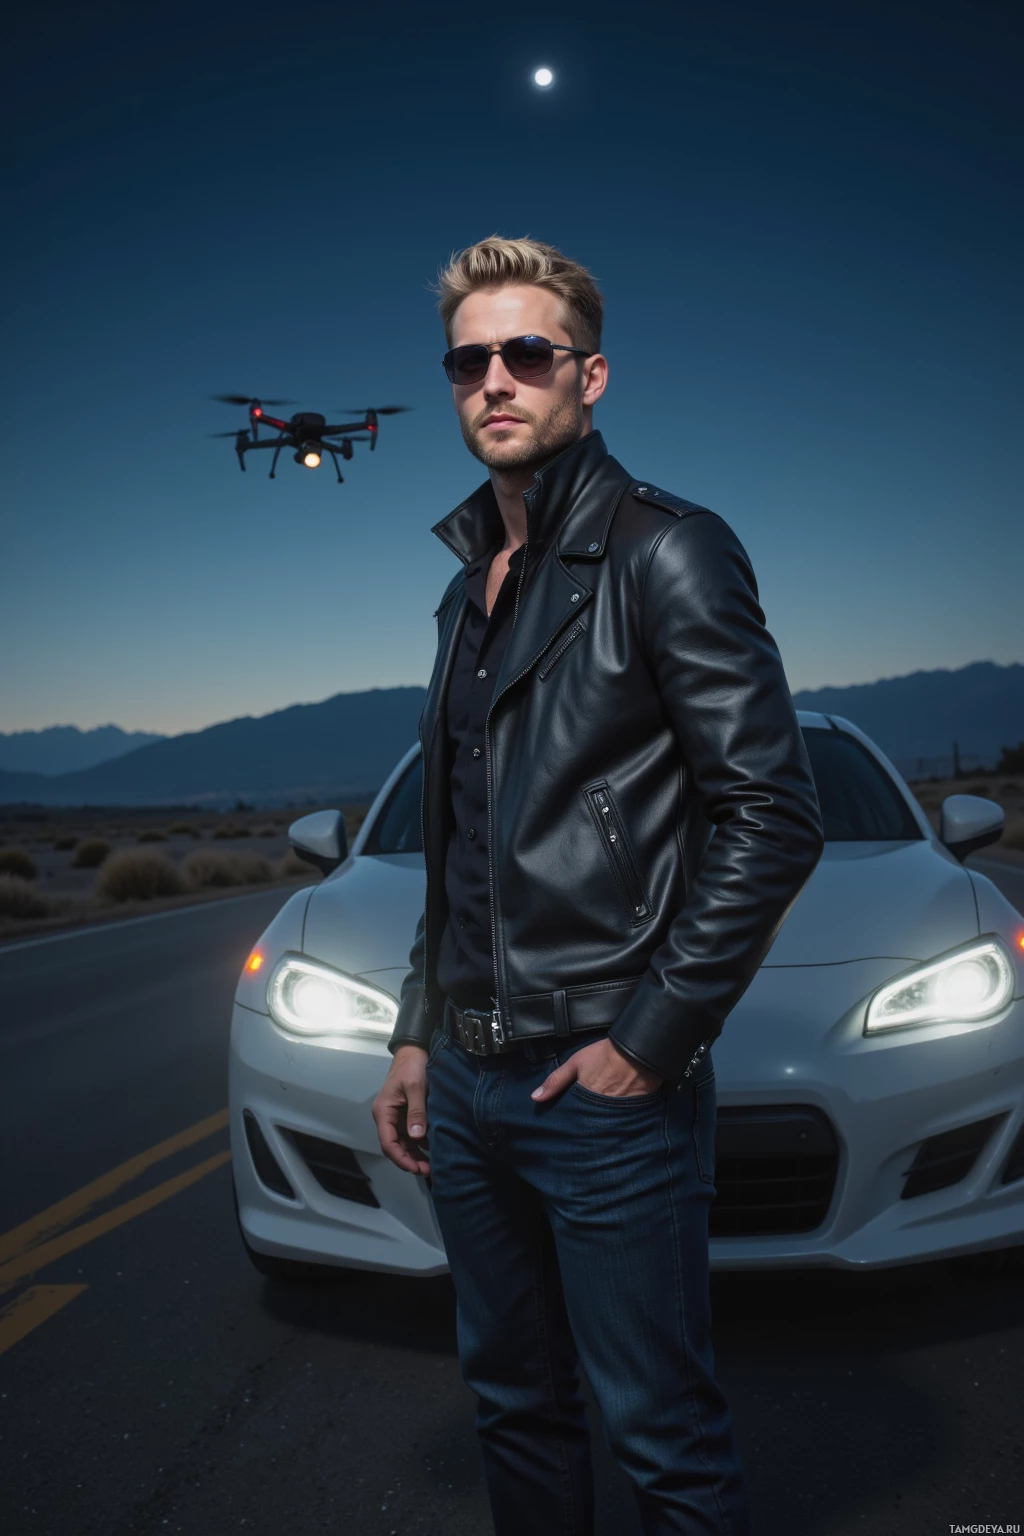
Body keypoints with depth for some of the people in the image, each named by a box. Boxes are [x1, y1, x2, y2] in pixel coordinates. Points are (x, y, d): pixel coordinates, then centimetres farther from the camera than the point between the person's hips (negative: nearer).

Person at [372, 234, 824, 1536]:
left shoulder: (664, 552, -8)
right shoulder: (470, 583, 15)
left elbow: (772, 816, -15)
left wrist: (652, 1039, -15)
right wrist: (418, 1035, 15)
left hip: (606, 1087, -7)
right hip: (468, 1085, 7)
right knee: (515, 1407, 20)